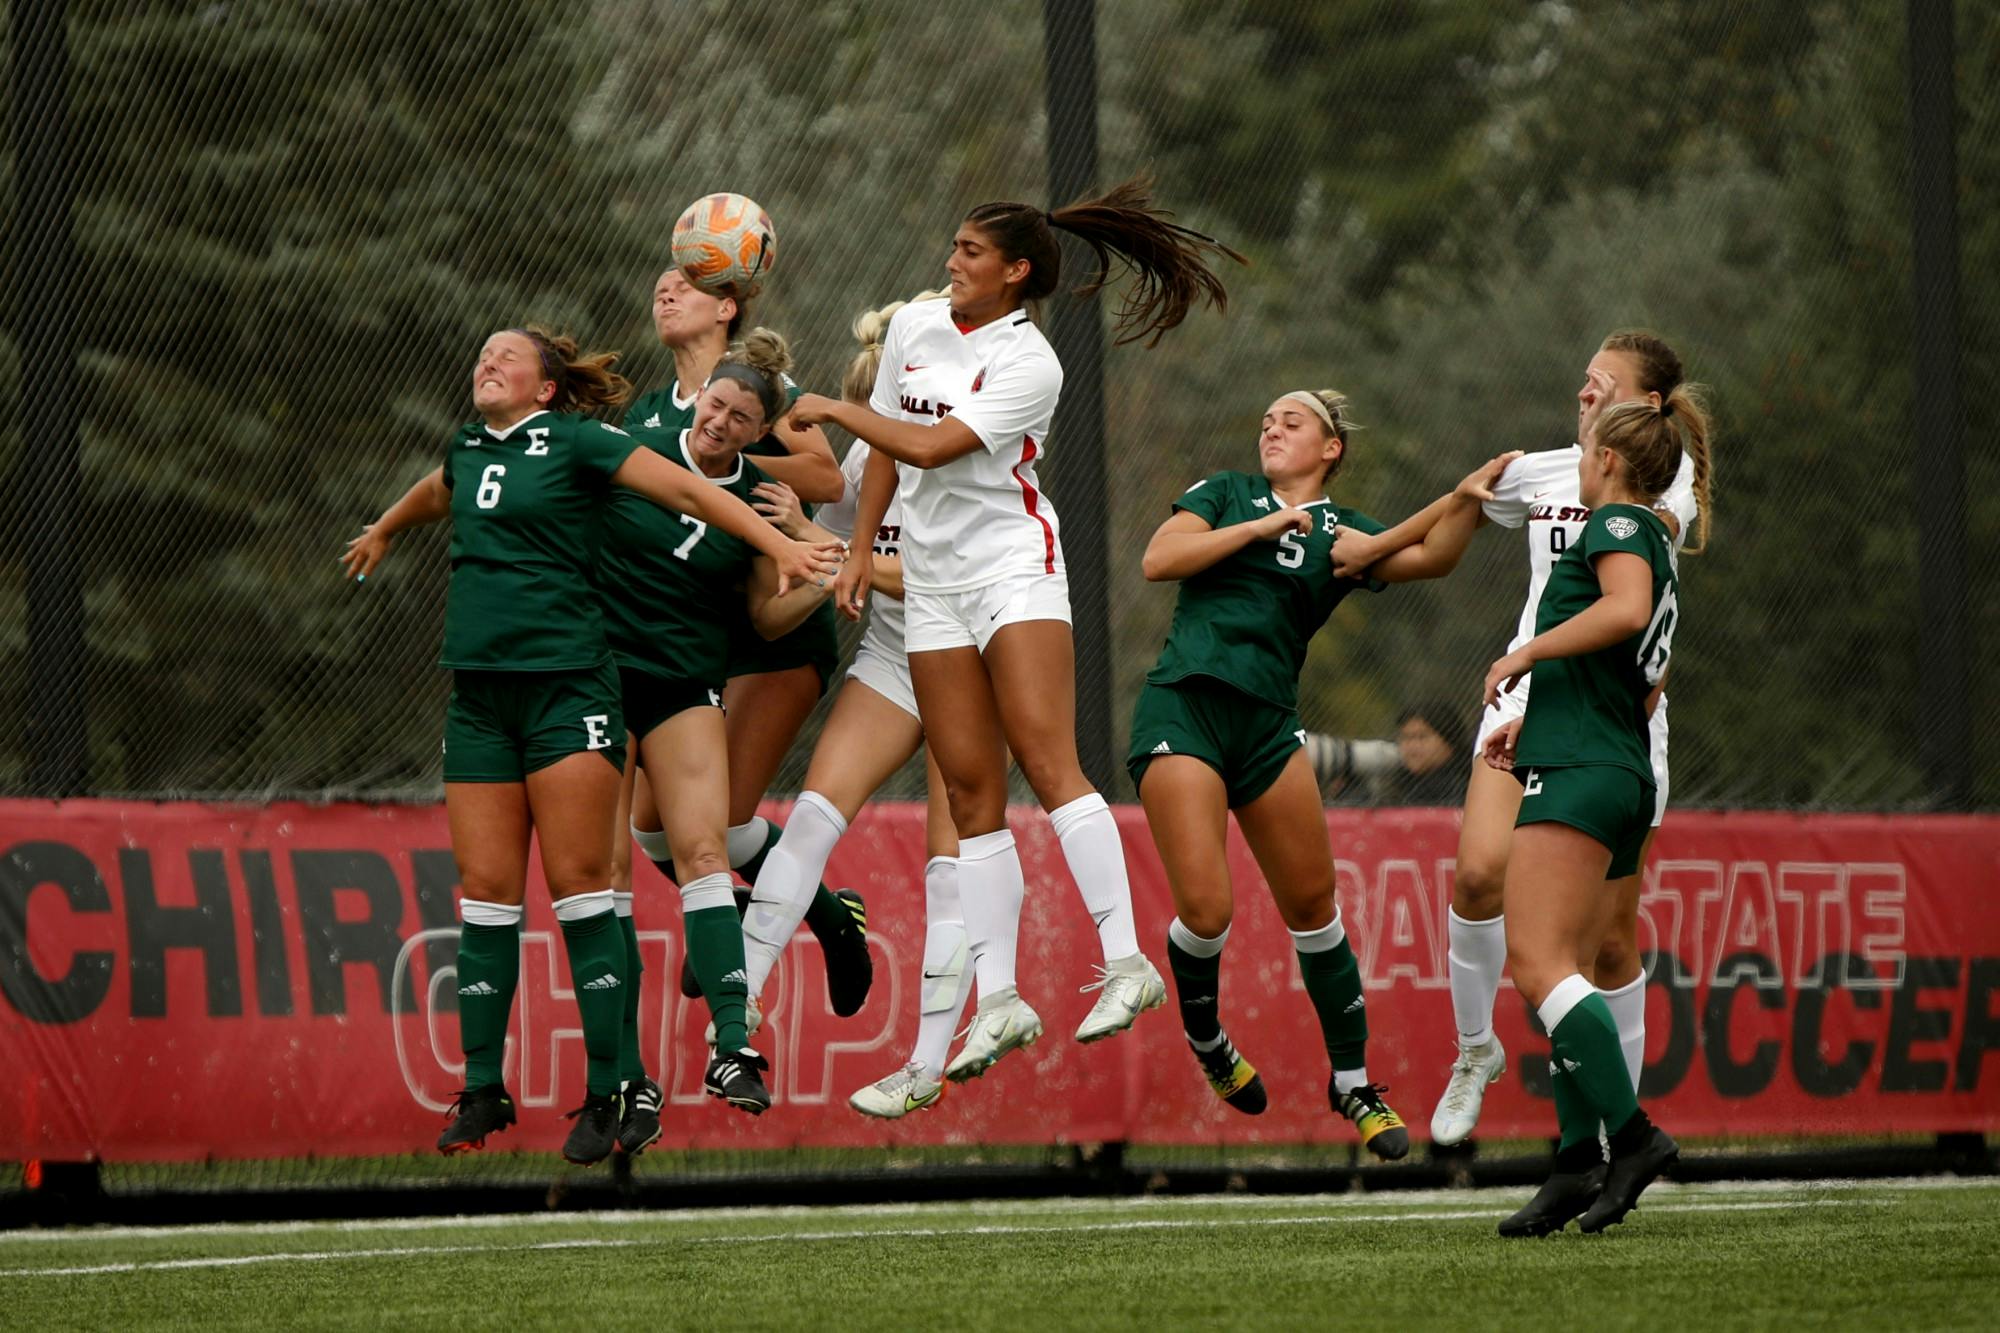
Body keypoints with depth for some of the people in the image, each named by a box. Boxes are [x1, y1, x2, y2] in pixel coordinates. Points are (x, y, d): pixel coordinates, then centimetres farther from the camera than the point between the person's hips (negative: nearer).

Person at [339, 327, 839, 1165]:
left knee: (579, 887, -7)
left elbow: (686, 490, -4)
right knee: (485, 893, 3)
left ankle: (603, 1097, -5)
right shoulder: (466, 451, 16)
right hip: (477, 692, 5)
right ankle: (482, 1091, 10)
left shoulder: (575, 441, -2)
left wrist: (778, 545, -12)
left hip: (566, 681, -5)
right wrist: (381, 533, 58)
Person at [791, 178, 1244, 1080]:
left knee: (1047, 764, -19)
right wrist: (861, 551, 17)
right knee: (971, 793, 0)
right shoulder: (914, 327, 11)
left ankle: (1126, 964, -22)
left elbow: (929, 447, -17)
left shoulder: (1030, 365, -10)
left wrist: (833, 411, -5)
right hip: (931, 583, 6)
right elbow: (887, 450, 22)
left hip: (1013, 564, -6)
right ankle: (999, 1001, -3)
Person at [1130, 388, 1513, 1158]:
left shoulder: (1340, 533, 13)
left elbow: (1428, 555, -4)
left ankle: (1352, 1081, 15)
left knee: (1311, 904, 2)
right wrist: (1259, 528, -6)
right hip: (1182, 708, -3)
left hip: (1267, 721, 3)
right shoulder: (1226, 495, 12)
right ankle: (1205, 1039, 15)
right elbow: (1159, 560, -3)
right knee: (1205, 906, -14)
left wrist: (1469, 501, -21)